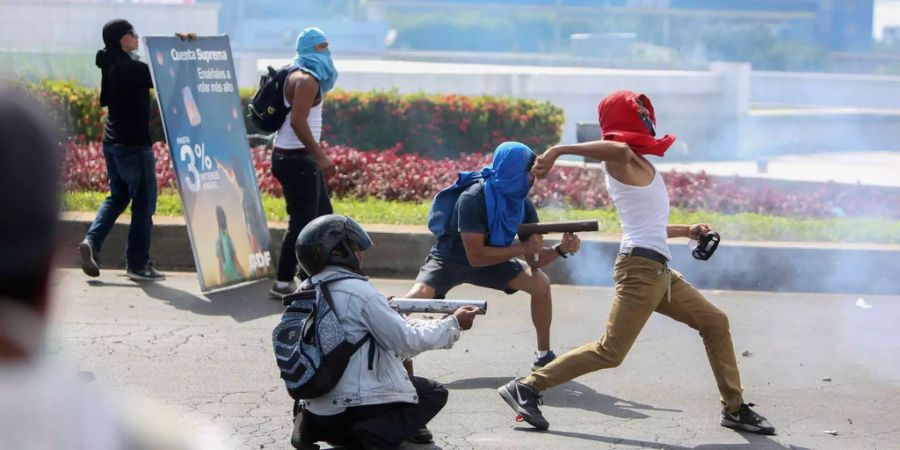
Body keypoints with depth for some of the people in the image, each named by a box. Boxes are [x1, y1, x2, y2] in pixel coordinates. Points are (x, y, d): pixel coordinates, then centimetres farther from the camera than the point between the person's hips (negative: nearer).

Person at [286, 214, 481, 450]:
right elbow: (408, 341, -9)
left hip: (316, 410, 7)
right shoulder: (359, 291, -14)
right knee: (434, 392, 15)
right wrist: (454, 324, 3)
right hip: (357, 408, -6)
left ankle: (314, 427, 8)